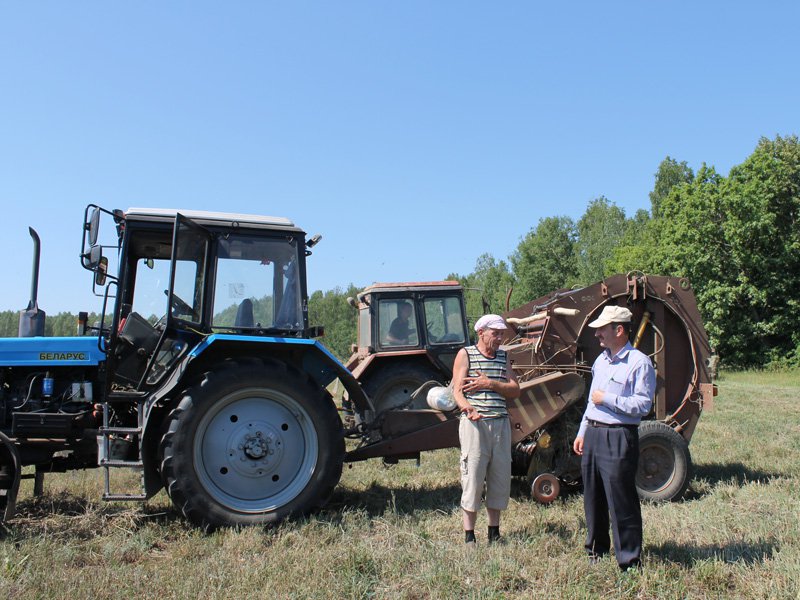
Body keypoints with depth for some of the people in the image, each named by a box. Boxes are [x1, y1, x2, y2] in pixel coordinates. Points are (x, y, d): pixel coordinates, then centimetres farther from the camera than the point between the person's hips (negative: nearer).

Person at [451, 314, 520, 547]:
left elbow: (515, 390, 7)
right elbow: (457, 390, -8)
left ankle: (494, 532, 23)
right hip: (474, 423, -5)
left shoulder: (503, 357, 15)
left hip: (500, 423, 5)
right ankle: (469, 536, 7)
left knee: (500, 477, 9)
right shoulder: (465, 354, 1)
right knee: (473, 478, -3)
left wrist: (490, 383, -9)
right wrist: (467, 408, -28)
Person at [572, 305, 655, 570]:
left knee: (621, 502, -3)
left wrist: (607, 399, -15)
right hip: (593, 434, 8)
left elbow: (643, 404, -18)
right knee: (593, 498, 16)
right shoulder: (601, 360, 15)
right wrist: (582, 432, 19)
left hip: (619, 438, -8)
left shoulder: (639, 362, -11)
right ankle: (596, 551, 30)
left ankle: (630, 561, 8)